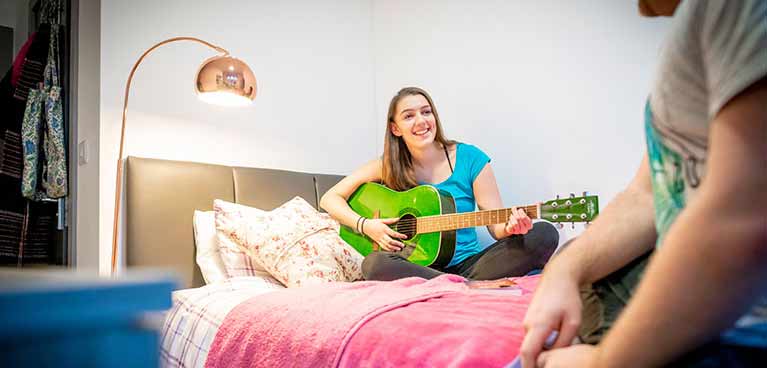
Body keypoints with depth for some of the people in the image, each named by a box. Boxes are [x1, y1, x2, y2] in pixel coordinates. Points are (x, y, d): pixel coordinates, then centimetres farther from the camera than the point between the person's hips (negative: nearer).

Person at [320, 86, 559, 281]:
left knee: (544, 234, -20)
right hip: (417, 267, 0)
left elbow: (496, 227, -1)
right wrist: (365, 225, -14)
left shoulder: (470, 159, -1)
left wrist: (511, 227, -24)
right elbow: (330, 198, 3)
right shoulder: (388, 166, 2)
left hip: (468, 264, 0)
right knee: (374, 263, -35)